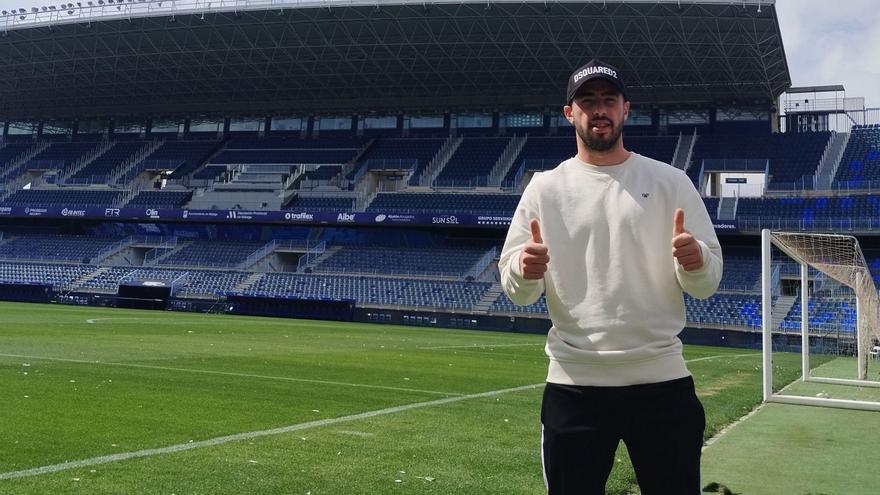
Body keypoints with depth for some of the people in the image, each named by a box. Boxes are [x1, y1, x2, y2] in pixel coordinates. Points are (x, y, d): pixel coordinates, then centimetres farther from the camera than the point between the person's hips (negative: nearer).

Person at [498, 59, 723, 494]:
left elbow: (707, 283, 1)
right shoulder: (544, 188, 5)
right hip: (573, 386, 0)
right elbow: (516, 291, 2)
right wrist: (524, 271, -21)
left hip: (662, 381, 0)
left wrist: (695, 261, -22)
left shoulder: (671, 182, 4)